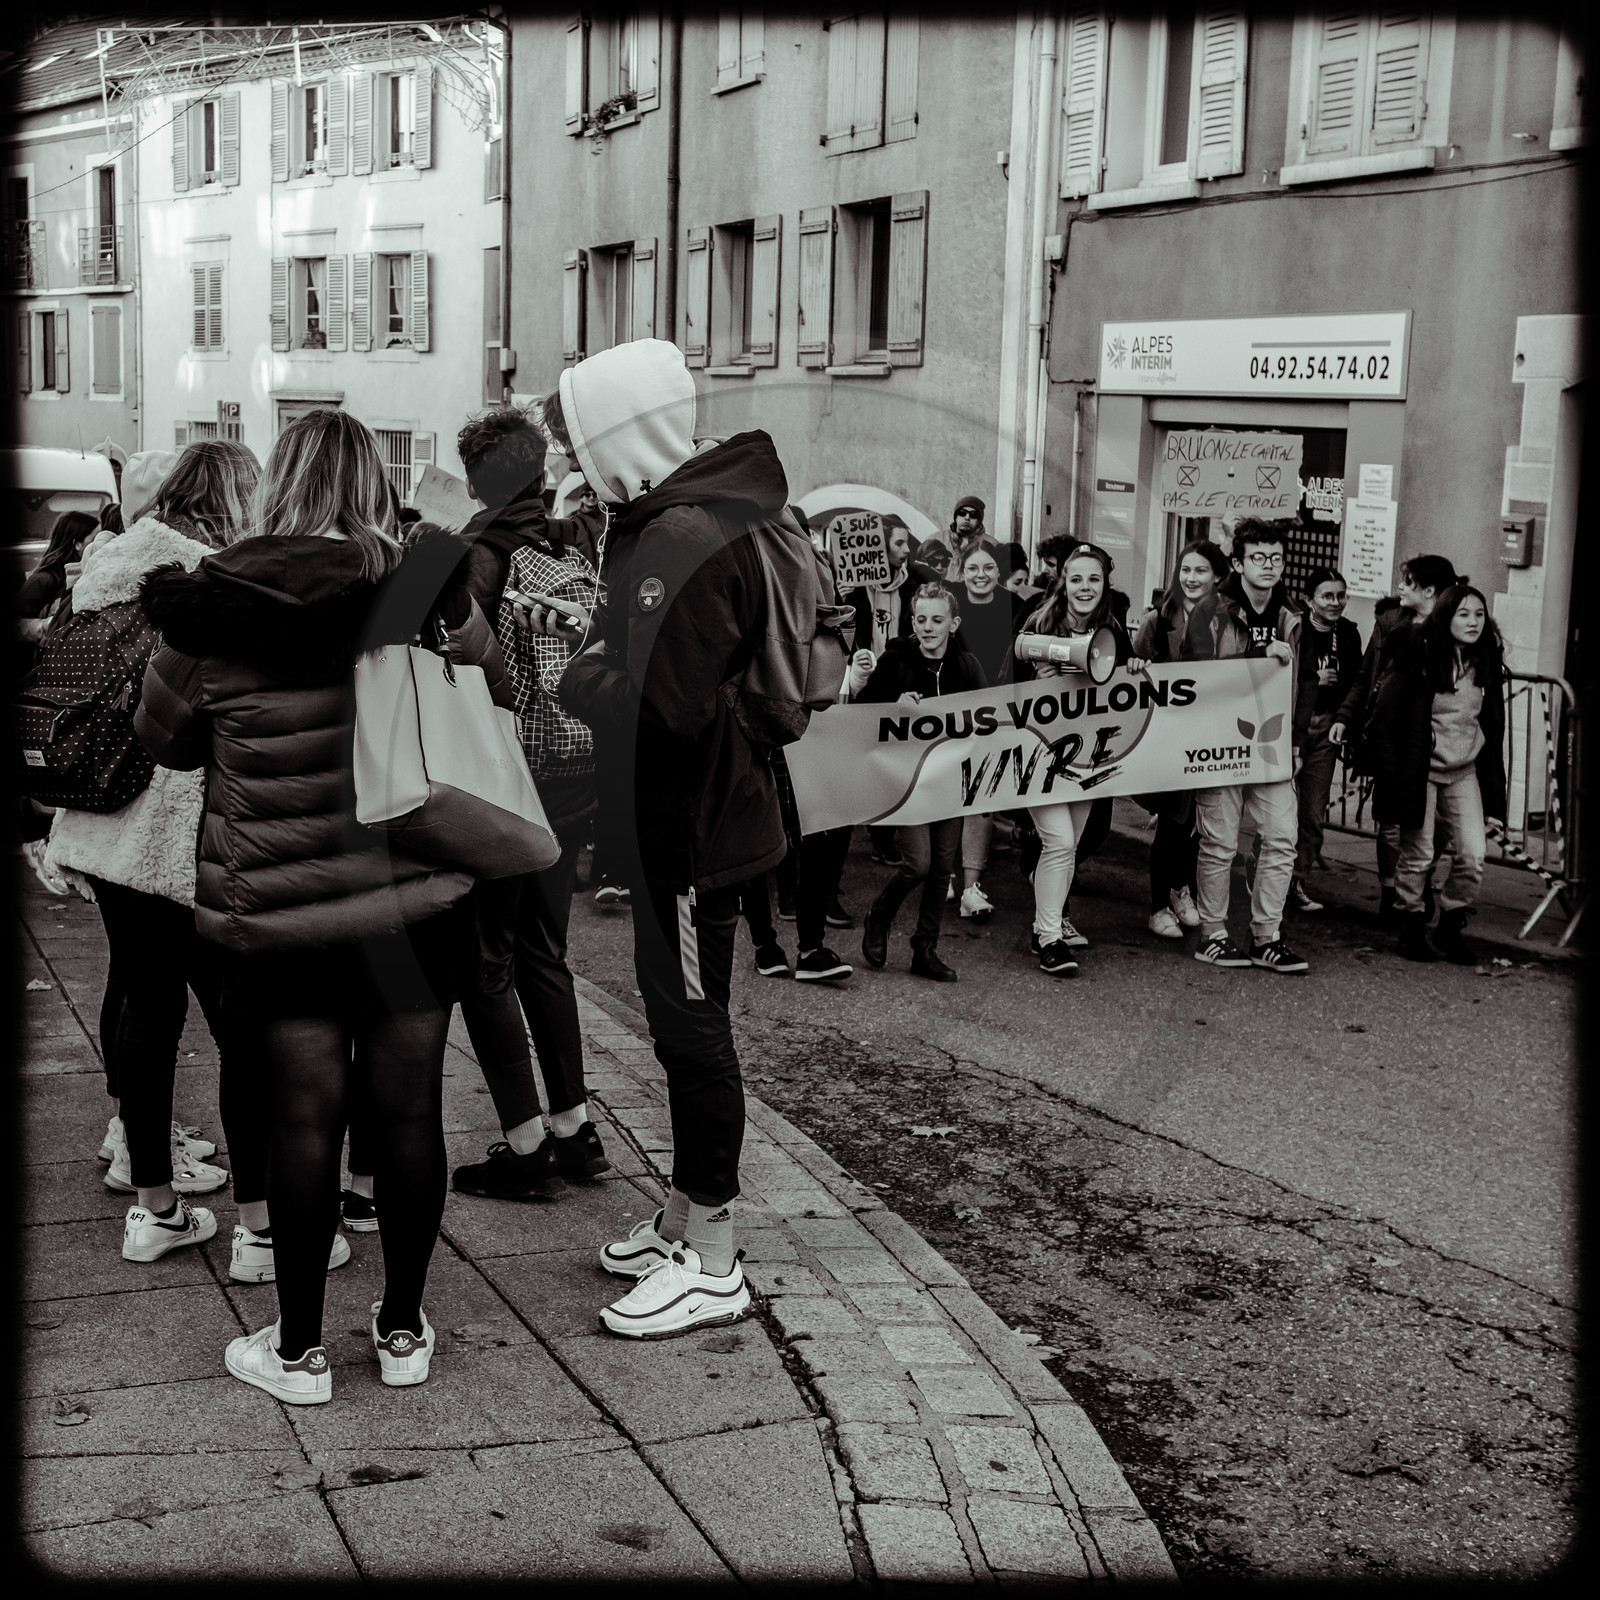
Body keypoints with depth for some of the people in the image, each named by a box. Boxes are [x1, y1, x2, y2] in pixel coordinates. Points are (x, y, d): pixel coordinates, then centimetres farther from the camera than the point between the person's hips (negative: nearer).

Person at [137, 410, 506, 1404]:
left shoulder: (212, 612, -8)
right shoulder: (431, 597, -7)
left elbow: (166, 741, 7)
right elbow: (495, 707, 10)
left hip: (277, 910, -1)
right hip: (416, 899, 1)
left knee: (306, 1118, 7)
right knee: (409, 1109, 11)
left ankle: (299, 1348, 18)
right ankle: (405, 1329, 25)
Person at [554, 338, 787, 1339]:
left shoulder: (689, 540, -23)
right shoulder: (664, 522, 12)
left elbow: (665, 704, -29)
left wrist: (583, 679, -13)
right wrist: (597, 667, -4)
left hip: (694, 830, -10)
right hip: (671, 820, 10)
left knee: (692, 1031, -1)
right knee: (682, 1022, 19)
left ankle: (712, 1268, 10)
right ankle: (686, 1218, 33)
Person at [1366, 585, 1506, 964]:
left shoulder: (1486, 662, 4)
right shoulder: (1417, 658, -12)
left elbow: (1493, 723, 14)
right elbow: (1384, 716, -10)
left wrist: (1494, 785, 12)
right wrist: (1390, 773, -12)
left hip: (1465, 772, 4)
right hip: (1421, 771, -4)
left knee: (1473, 853, -5)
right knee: (1418, 855, 3)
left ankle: (1452, 925, 14)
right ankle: (1412, 928, 21)